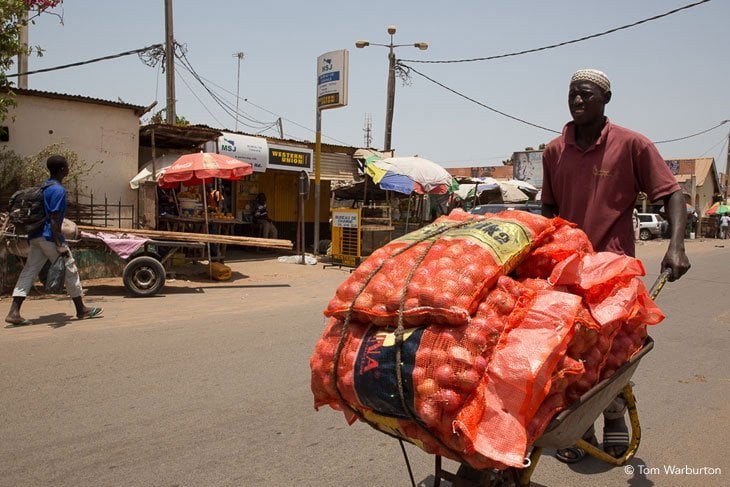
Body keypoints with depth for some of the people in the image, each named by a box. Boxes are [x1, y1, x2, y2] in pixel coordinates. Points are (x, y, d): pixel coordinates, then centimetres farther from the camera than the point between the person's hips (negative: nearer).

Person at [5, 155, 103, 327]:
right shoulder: (59, 190, -13)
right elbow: (54, 219, -20)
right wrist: (59, 245, -23)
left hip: (35, 236, 9)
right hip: (49, 237, -9)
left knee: (28, 272, 6)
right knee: (70, 270, 2)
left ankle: (14, 312, 2)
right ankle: (81, 310, 10)